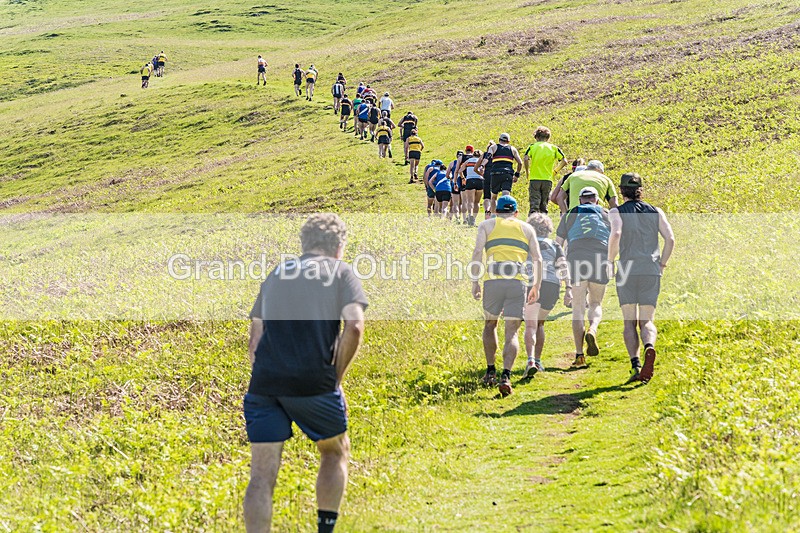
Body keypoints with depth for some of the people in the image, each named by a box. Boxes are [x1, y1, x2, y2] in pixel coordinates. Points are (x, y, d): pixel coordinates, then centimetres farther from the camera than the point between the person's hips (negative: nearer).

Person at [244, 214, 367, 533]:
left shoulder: (275, 273, 22)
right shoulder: (341, 272, 9)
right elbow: (354, 327, -6)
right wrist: (337, 378, 2)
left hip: (263, 383, 3)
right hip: (314, 381, -3)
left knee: (261, 475, 3)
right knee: (336, 452, 22)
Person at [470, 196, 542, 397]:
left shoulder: (487, 225, 16)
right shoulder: (526, 228, 20)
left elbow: (477, 253, 2)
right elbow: (537, 259, 13)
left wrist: (475, 282, 3)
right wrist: (536, 287, 19)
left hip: (493, 280, 0)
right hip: (518, 281, 0)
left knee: (490, 324, 21)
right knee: (512, 332, 0)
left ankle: (490, 371, 20)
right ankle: (506, 375, -17)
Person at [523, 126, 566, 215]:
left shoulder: (532, 147, 3)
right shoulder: (554, 148, 7)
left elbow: (526, 159, -13)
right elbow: (564, 161, 0)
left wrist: (527, 173, -1)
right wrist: (555, 171, 13)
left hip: (534, 179, -1)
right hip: (548, 180, 1)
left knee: (534, 205, -4)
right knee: (543, 206, 12)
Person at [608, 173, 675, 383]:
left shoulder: (617, 212, 4)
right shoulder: (656, 212, 13)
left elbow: (616, 234, -15)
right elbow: (670, 239, 2)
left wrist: (610, 262, -5)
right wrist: (661, 265, 11)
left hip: (627, 270, -2)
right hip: (651, 271, 2)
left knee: (629, 322, 6)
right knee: (647, 321, 5)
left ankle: (635, 364, -12)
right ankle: (650, 347, -28)